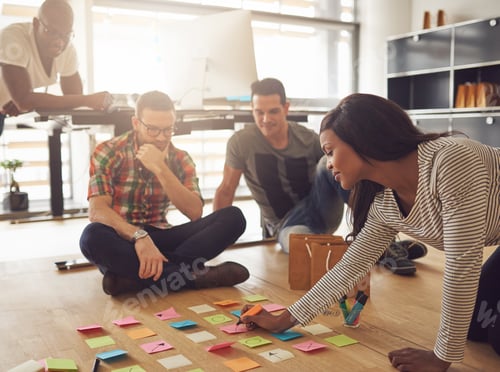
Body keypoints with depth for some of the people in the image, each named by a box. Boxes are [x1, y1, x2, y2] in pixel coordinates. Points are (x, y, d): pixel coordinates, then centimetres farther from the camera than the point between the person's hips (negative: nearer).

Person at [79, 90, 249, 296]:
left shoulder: (180, 159, 3)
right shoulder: (108, 153, -6)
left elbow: (195, 213, -10)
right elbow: (97, 210, -19)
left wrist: (160, 169, -19)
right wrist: (140, 237, -36)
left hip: (160, 240, 3)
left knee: (233, 217, -17)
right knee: (93, 236, -38)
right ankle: (191, 275, -31)